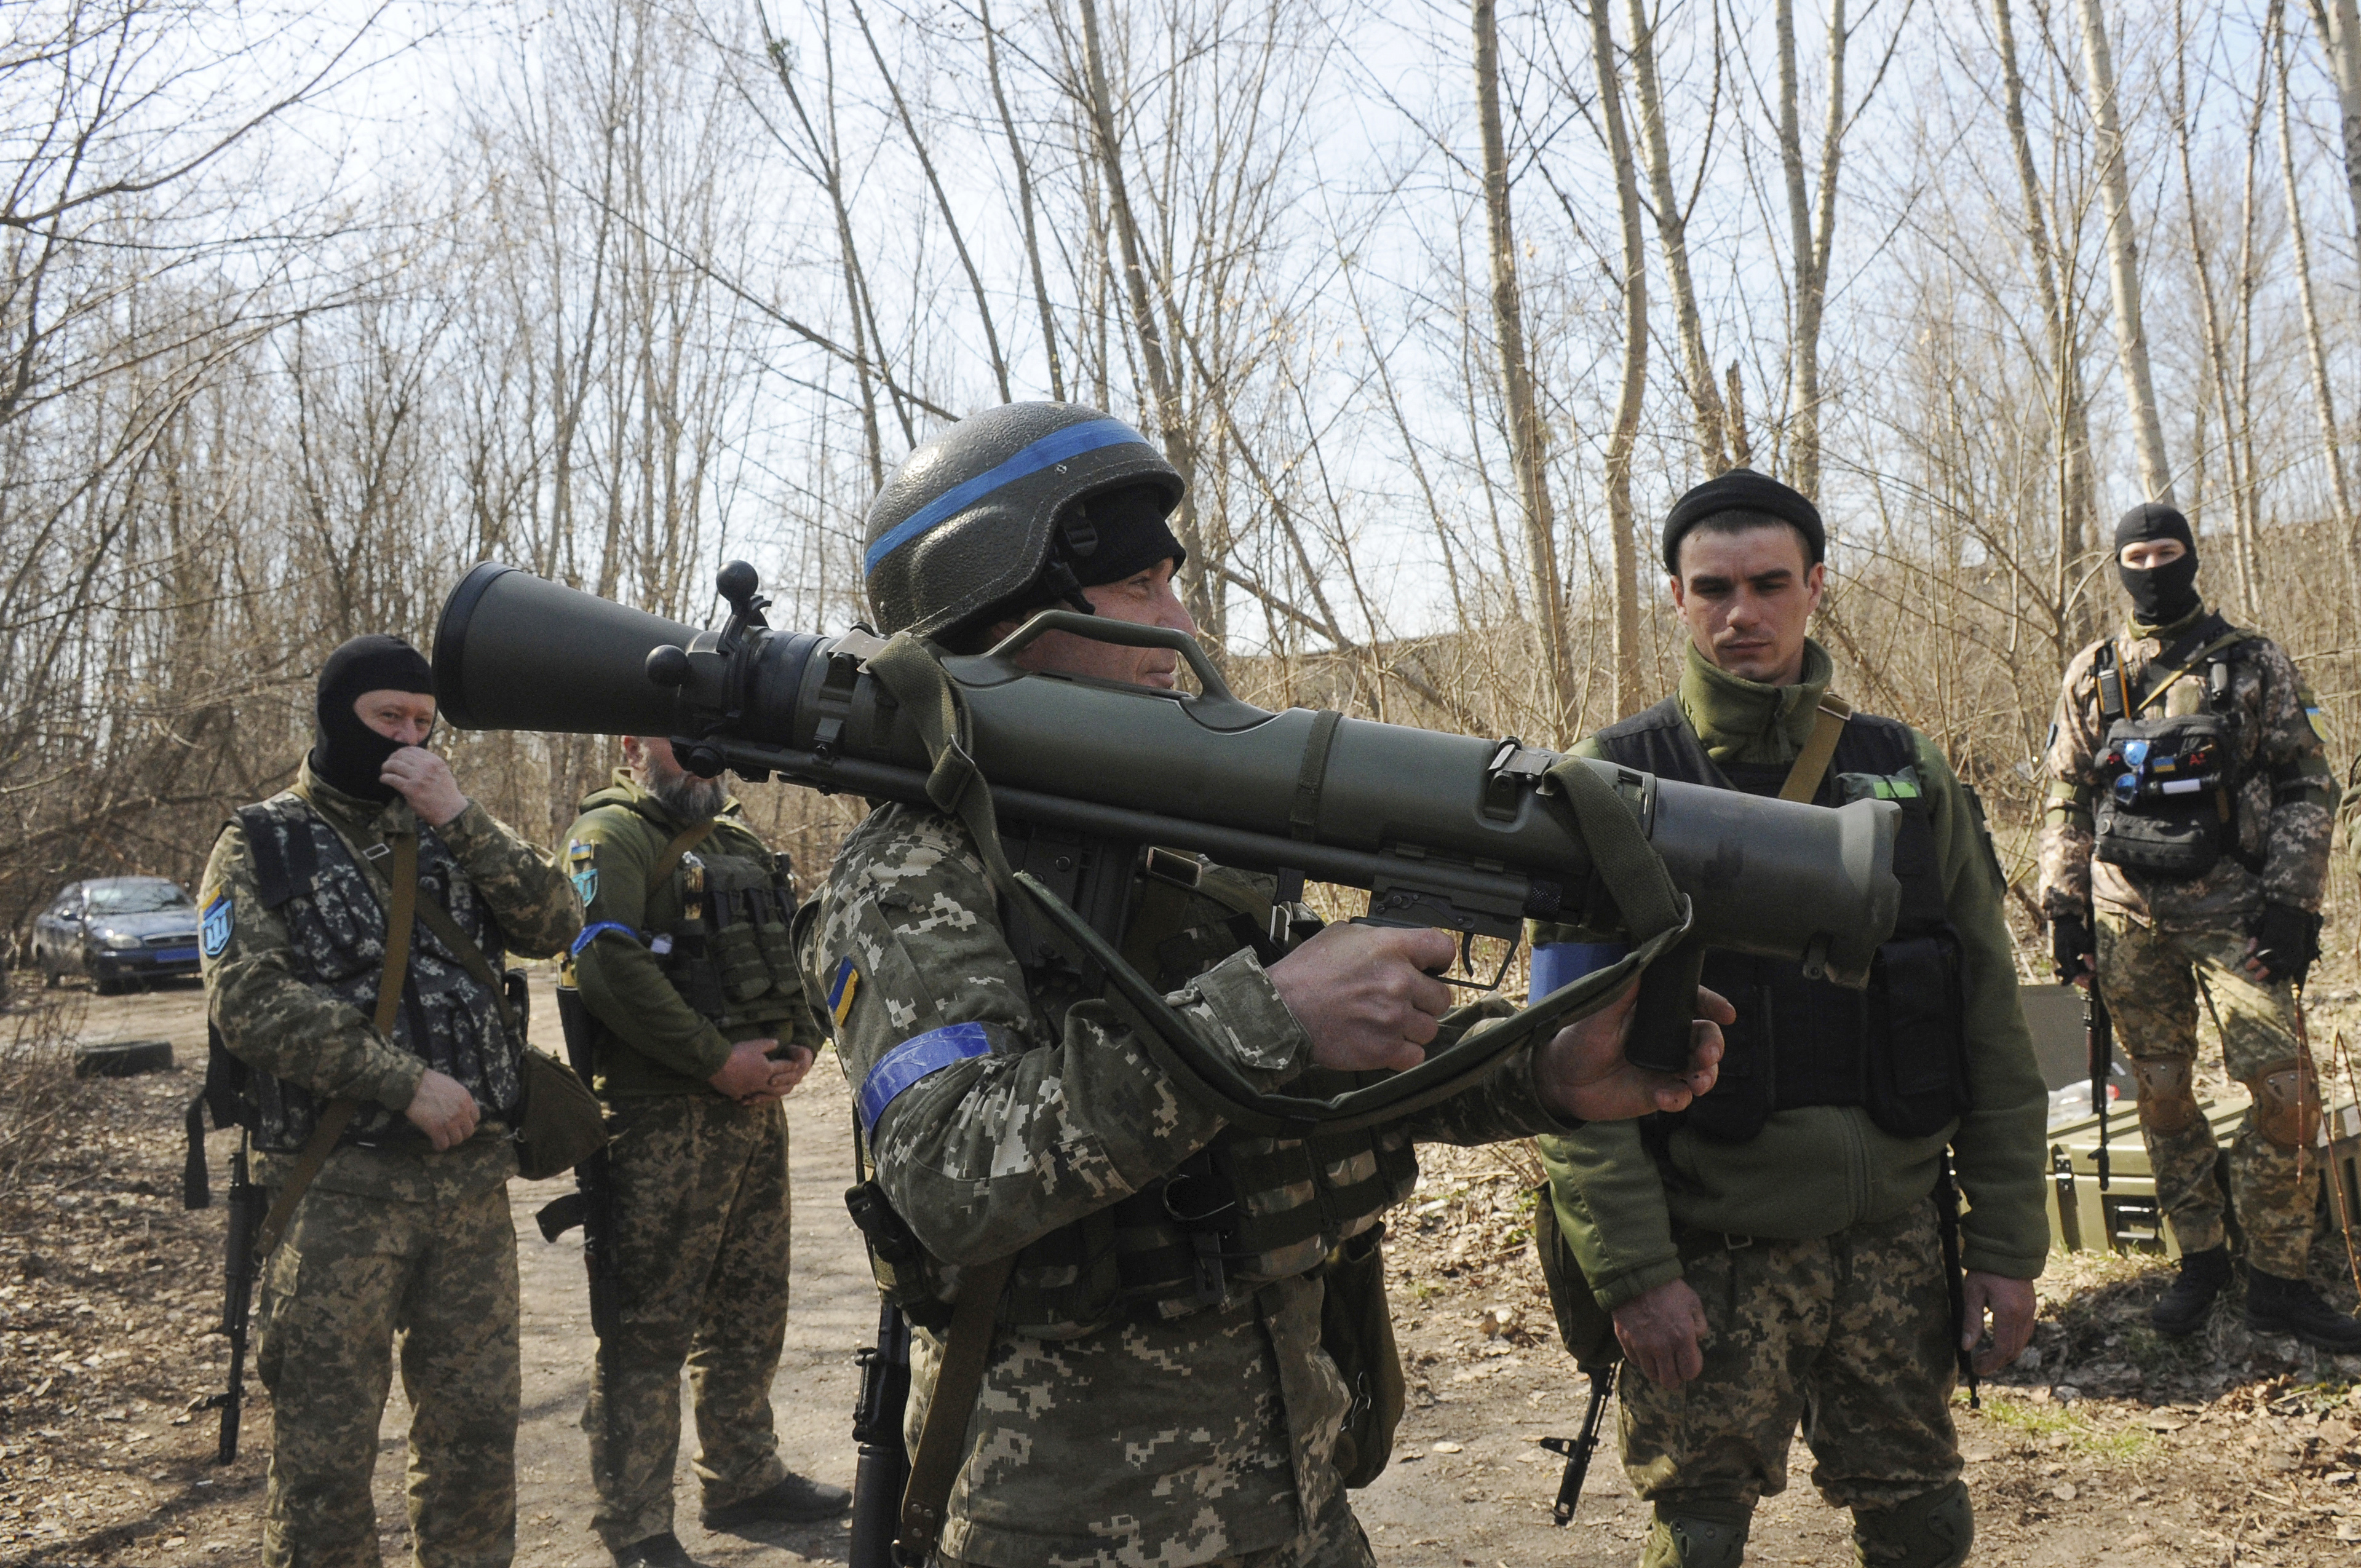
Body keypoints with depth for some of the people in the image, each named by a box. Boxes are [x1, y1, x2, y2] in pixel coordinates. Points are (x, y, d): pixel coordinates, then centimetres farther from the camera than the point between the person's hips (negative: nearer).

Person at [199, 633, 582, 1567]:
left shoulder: (447, 839, 14)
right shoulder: (263, 845, 1)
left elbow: (555, 926, -1)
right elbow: (250, 999, -12)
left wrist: (460, 816, -10)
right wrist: (408, 1081, -17)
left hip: (473, 1178, 4)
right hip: (340, 1188, -4)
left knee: (477, 1427, 11)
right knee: (326, 1446, 2)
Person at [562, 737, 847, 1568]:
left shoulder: (741, 839, 18)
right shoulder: (612, 837, -7)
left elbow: (802, 953, 18)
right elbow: (608, 966, -21)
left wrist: (801, 1046, -1)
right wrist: (718, 1060, -19)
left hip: (760, 1109, 8)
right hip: (662, 1118, -8)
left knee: (750, 1312, 17)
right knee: (650, 1327, -1)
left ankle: (745, 1477, 33)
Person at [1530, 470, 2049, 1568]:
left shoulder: (1908, 775, 5)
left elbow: (1993, 1031, 7)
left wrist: (2009, 1243, 5)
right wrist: (1632, 1268, -14)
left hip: (1895, 1240, 3)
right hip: (1710, 1259, -3)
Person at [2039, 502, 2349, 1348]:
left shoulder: (2254, 662, 5)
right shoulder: (2091, 675, 10)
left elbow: (2308, 786, 3)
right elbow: (2066, 799, 13)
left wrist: (2291, 899, -7)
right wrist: (2063, 904, 4)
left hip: (2232, 902, -2)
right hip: (2127, 909, 2)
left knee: (2287, 1092, -9)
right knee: (2161, 1095, 6)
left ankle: (2277, 1281, 3)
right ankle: (2199, 1260, 20)